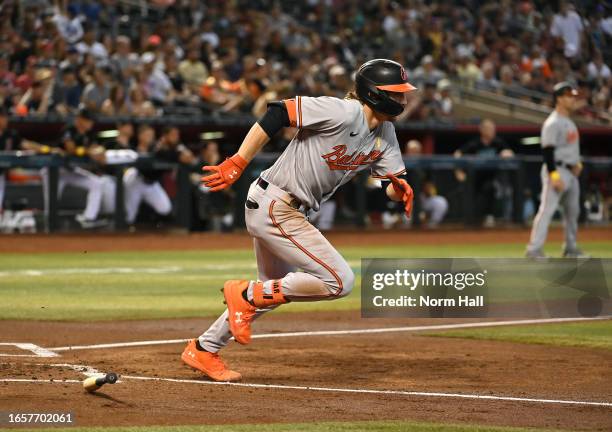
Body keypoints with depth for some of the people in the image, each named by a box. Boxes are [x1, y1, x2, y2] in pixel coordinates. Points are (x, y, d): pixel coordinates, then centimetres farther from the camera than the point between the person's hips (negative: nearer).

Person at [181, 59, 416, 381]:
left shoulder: (385, 134, 6)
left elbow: (391, 187, 7)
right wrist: (237, 164, -23)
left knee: (273, 290, 23)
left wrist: (399, 188, -18)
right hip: (273, 206, -10)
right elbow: (276, 114, -22)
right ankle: (247, 294, -2)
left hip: (290, 211, 10)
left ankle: (203, 350, 34)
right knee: (339, 280, -14)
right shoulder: (343, 112, -21)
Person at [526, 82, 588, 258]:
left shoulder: (569, 122, 16)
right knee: (547, 209, -14)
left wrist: (577, 163, 12)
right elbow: (547, 150, -21)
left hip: (571, 172, 10)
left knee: (573, 211, 15)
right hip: (557, 170, -10)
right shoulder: (552, 123, -15)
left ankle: (570, 248, 25)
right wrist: (554, 175, -26)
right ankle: (534, 249, -16)